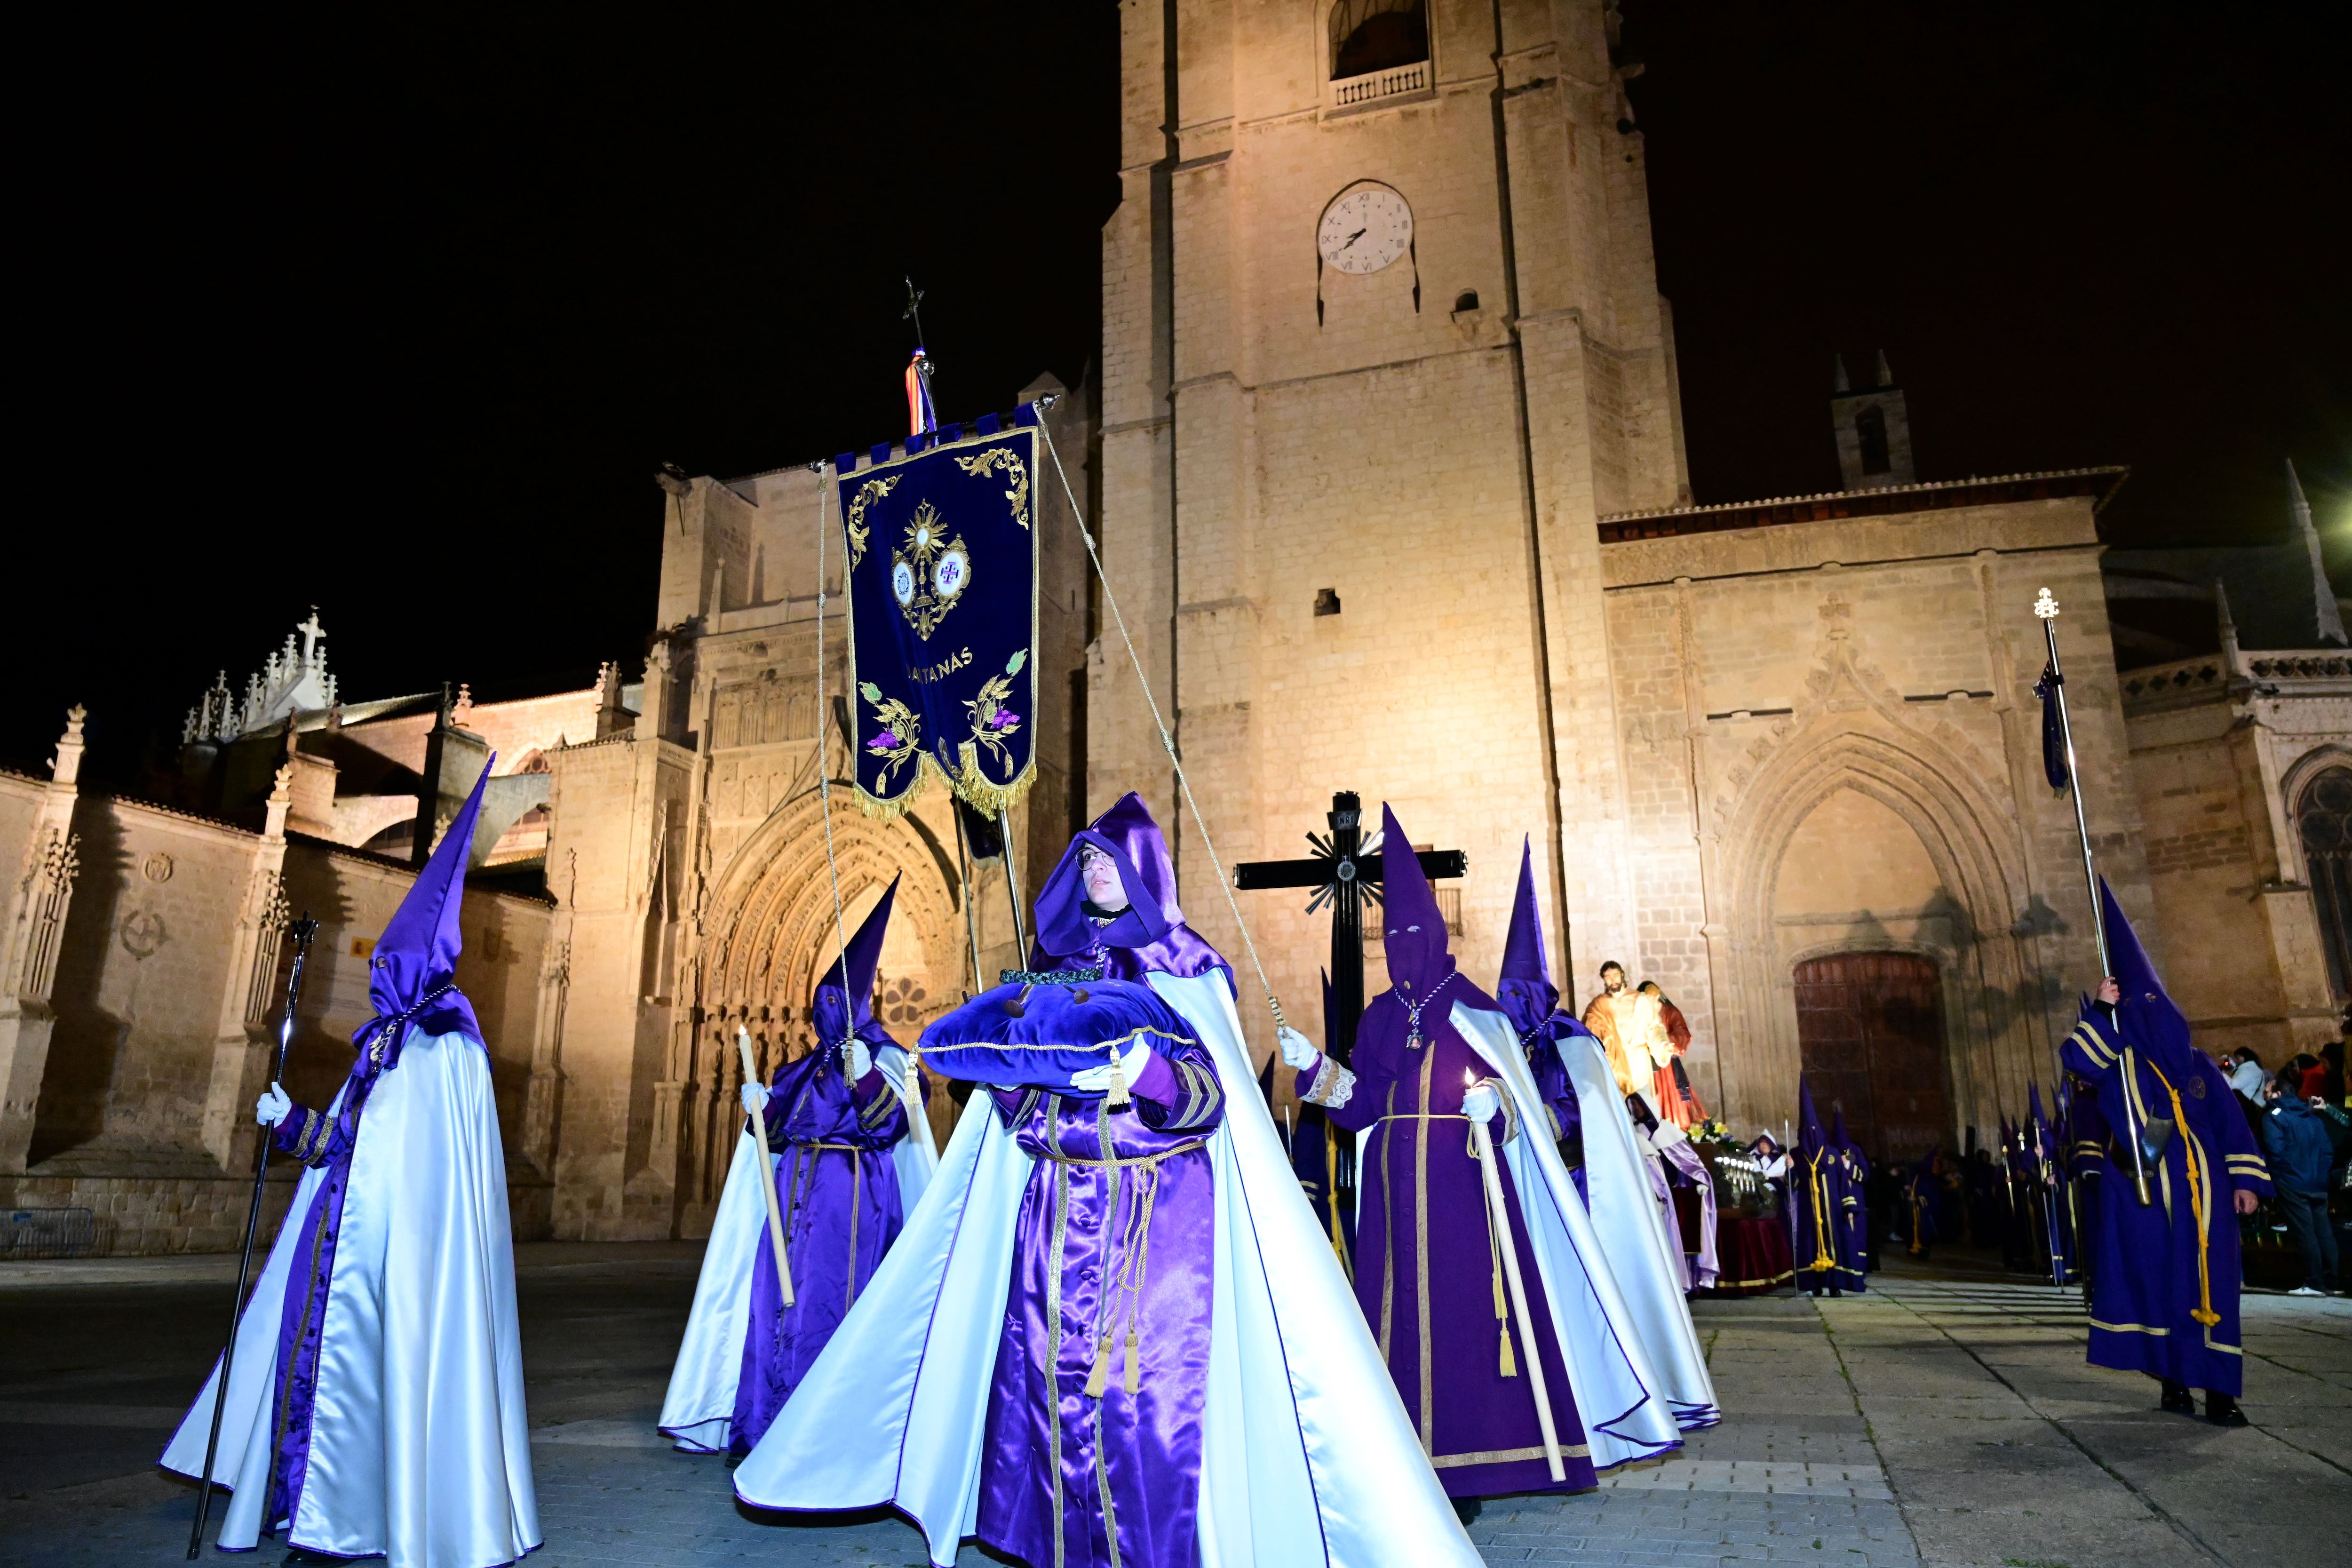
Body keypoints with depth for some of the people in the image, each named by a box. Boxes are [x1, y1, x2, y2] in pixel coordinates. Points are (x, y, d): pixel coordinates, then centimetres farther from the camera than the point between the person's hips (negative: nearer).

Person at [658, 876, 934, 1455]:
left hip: (854, 1200, -6)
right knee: (781, 1295, 1)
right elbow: (778, 1134, 18)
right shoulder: (806, 1069, 20)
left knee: (833, 1298, -10)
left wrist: (865, 1078, -27)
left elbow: (890, 1125, -13)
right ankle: (776, 1420, 10)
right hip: (795, 1195, 6)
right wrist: (760, 1108, 0)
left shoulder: (888, 1061, 2)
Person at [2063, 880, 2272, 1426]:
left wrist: (2245, 1179, 2)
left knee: (2208, 1284, -3)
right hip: (2142, 1191, -1)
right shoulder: (2117, 1061, 7)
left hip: (2200, 1191, 1)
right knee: (2154, 1281, 2)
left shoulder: (2198, 1065, 12)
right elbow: (2077, 1059, -14)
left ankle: (2220, 1391, -1)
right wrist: (2102, 1009, -15)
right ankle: (2175, 1381, 11)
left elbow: (2232, 1123, 10)